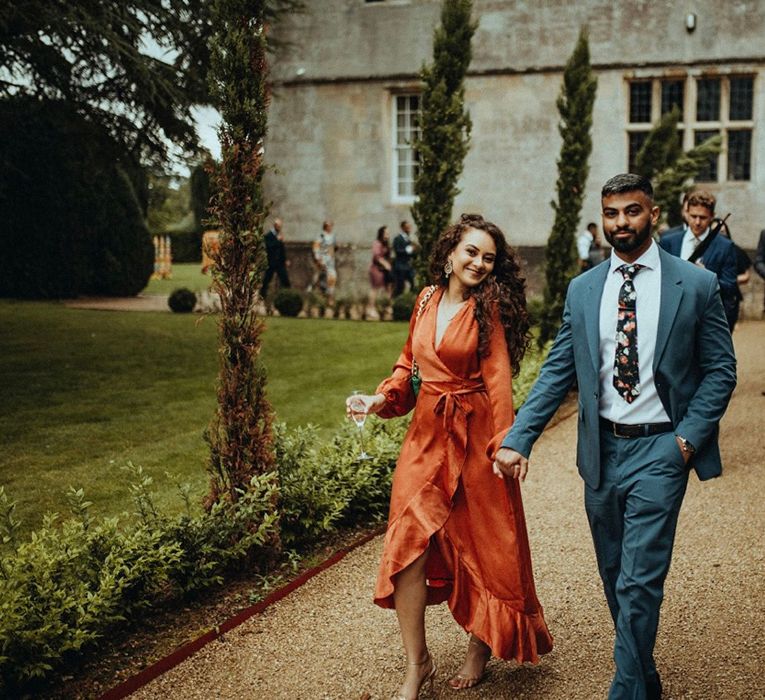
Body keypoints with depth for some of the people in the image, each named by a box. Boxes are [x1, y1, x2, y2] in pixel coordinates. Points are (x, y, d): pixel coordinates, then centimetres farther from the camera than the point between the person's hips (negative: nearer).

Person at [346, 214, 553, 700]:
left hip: (474, 435, -4)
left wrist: (505, 441, -21)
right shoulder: (427, 300, 8)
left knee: (480, 545, 7)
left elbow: (498, 377, -12)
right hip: (427, 432, 4)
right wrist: (381, 399, 1)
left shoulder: (489, 307, -6)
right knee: (409, 543, -3)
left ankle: (481, 645, 31)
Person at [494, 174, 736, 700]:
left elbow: (720, 370, 0)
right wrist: (518, 439, -6)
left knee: (639, 582, -8)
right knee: (615, 579, 16)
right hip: (602, 449, 4)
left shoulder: (697, 285, -3)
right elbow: (557, 372, 4)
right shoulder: (582, 290, 6)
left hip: (660, 449, -4)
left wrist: (689, 438, -11)